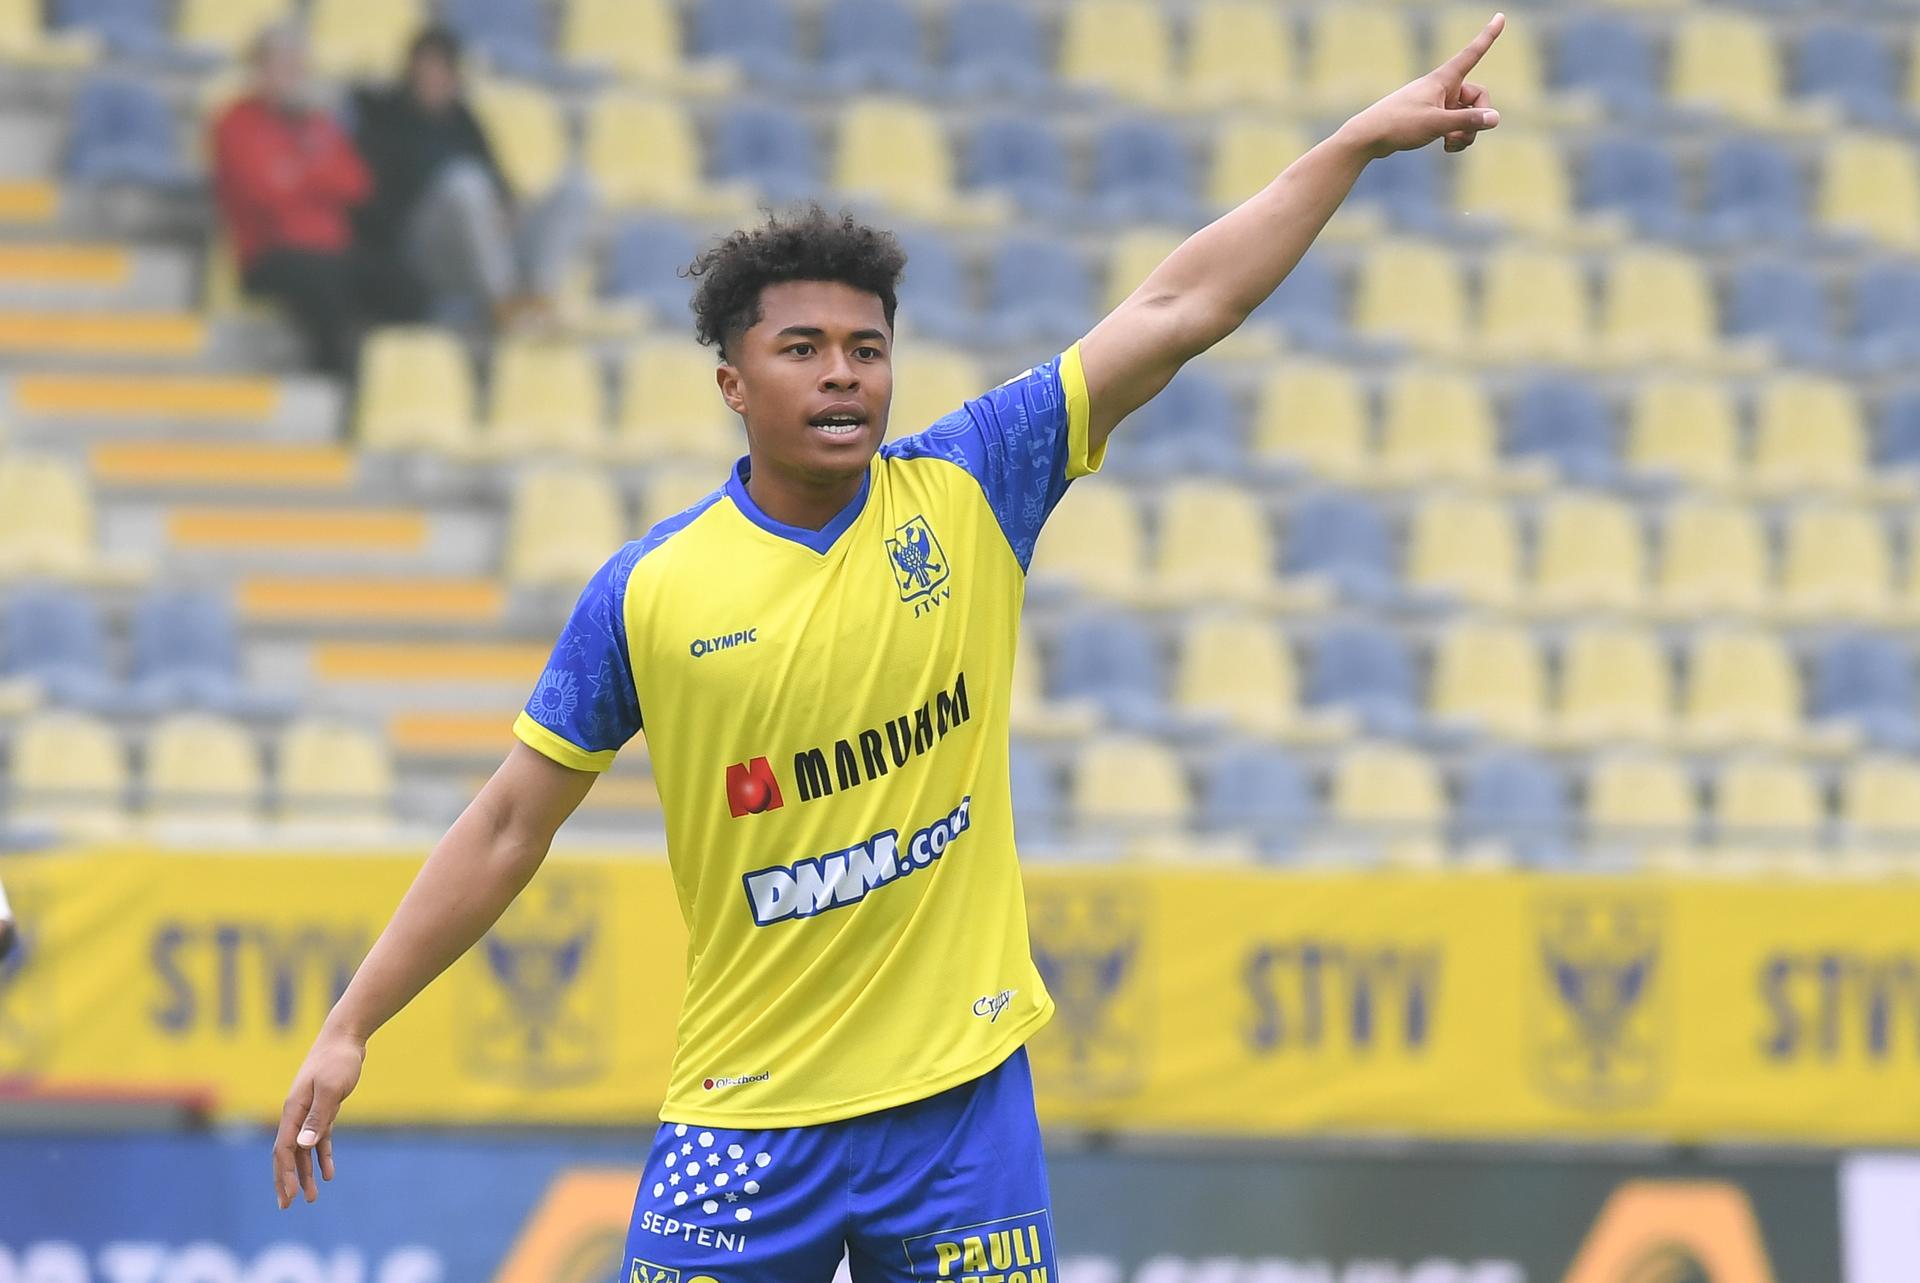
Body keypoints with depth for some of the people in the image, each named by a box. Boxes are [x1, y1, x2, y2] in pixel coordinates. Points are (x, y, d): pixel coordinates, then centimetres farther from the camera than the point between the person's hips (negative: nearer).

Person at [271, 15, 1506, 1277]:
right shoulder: (647, 592, -2)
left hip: (962, 1096, 1)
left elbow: (1177, 310, -1)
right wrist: (350, 1028, 1)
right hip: (745, 1115, -1)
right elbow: (509, 828, 4)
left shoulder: (967, 492, 0)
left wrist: (1361, 142, -4)